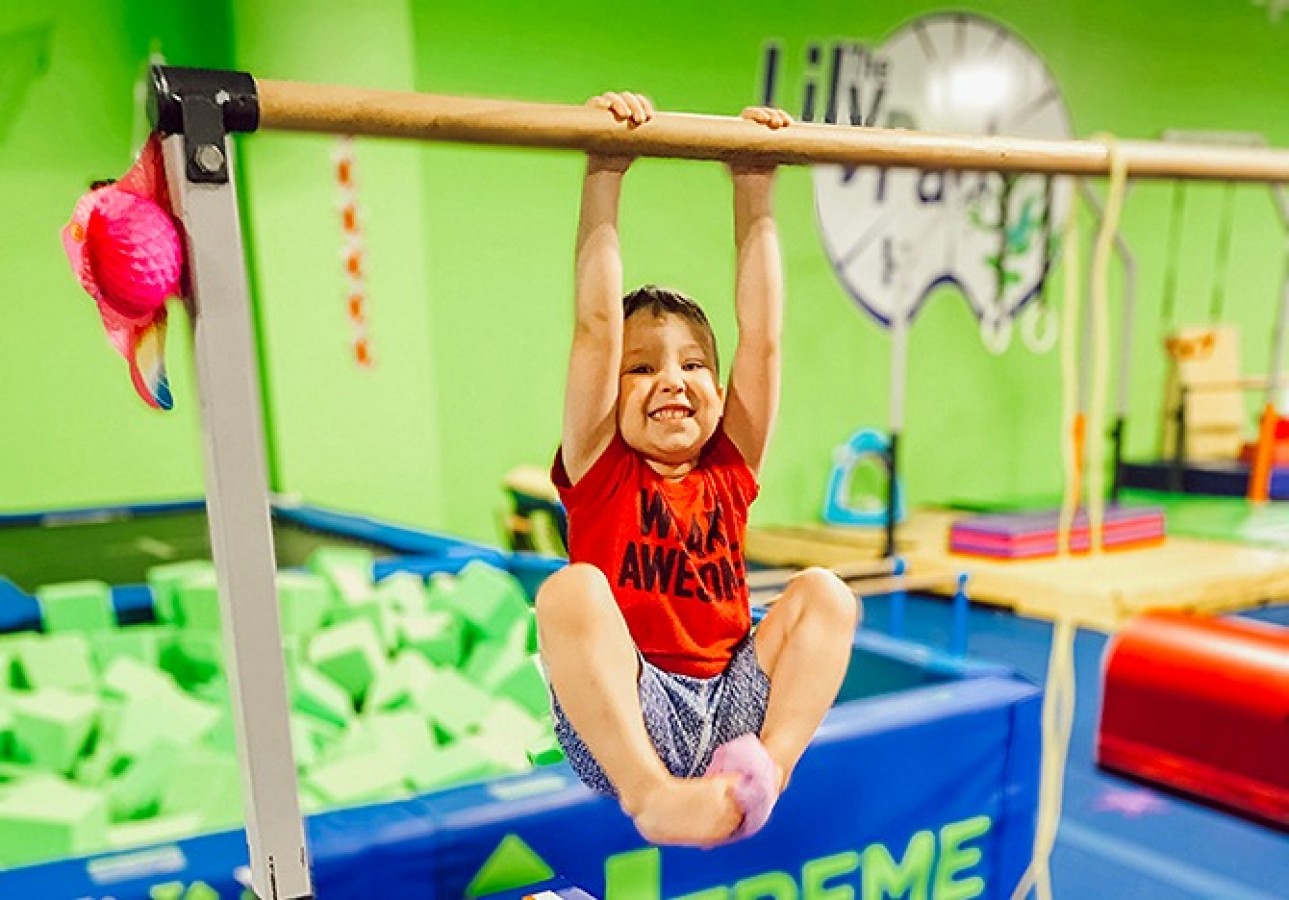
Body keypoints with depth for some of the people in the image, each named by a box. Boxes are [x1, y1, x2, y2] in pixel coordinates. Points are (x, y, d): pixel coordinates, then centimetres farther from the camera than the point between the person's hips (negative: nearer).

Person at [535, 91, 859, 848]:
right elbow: (598, 326, -8)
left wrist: (756, 196, 5)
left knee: (824, 592, -11)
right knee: (573, 588, -27)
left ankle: (771, 764, -28)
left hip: (728, 707, 4)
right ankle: (649, 791, -36)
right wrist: (604, 180, -11)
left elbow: (762, 336, 5)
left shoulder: (729, 470, 10)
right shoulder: (601, 469, 2)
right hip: (625, 722, -3)